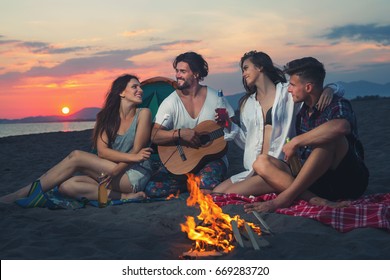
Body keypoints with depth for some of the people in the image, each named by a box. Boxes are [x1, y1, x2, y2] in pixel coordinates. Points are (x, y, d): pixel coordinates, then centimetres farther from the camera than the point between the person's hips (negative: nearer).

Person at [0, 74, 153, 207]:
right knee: (67, 185, -19)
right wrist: (132, 157, -18)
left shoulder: (143, 114, -2)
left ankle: (20, 194, -19)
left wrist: (115, 172, -19)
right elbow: (102, 151, -3)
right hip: (114, 174, 6)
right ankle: (126, 197, -23)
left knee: (76, 157, -20)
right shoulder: (107, 117, 10)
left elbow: (136, 150, -7)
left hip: (136, 176, -6)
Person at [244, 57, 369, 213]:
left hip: (350, 179, -6)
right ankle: (316, 201, -32)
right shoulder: (302, 113, 12)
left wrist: (295, 142, -27)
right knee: (261, 162, -9)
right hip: (315, 182, 6)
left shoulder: (337, 105, -9)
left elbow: (340, 127, -35)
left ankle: (286, 197, -30)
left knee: (329, 138, -31)